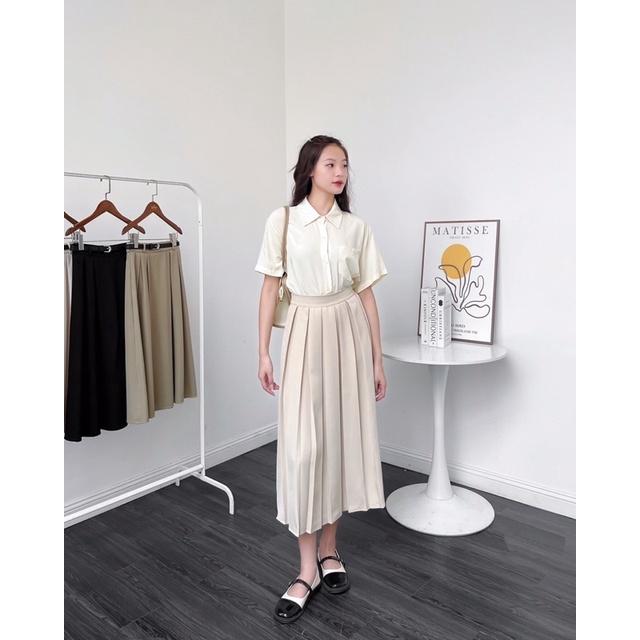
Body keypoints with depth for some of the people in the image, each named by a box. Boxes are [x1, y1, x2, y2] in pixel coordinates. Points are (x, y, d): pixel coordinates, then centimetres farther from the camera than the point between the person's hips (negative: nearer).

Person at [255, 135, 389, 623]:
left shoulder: (357, 227, 5)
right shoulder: (282, 220, 0)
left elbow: (367, 294, 6)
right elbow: (270, 289, 2)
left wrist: (377, 360, 5)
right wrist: (264, 352, -2)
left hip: (349, 332, 2)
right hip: (304, 333, -2)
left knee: (342, 436, 6)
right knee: (302, 445, -5)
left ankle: (329, 549, 26)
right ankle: (307, 568, 10)